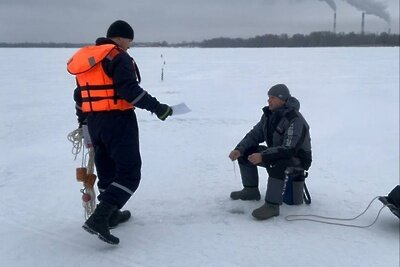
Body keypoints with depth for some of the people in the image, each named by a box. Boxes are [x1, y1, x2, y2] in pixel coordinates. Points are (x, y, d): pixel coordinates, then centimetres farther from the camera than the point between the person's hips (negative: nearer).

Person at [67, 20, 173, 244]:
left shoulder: (87, 58, 16)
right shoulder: (118, 57, -10)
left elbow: (80, 93, 22)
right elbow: (129, 90, -22)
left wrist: (82, 121, 32)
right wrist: (157, 107, -17)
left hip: (94, 122, 9)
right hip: (118, 121, -9)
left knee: (107, 169, 20)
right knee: (129, 172, -6)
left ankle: (111, 214, 31)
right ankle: (99, 218, -16)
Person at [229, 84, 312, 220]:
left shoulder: (295, 120, -27)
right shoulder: (269, 114, -1)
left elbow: (289, 149, -34)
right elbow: (255, 134, 1)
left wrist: (263, 156, -41)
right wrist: (239, 149, -15)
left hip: (298, 158, -9)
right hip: (276, 153, 9)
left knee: (276, 164, -40)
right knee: (245, 152, 1)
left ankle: (272, 205, -29)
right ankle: (251, 191, 13)